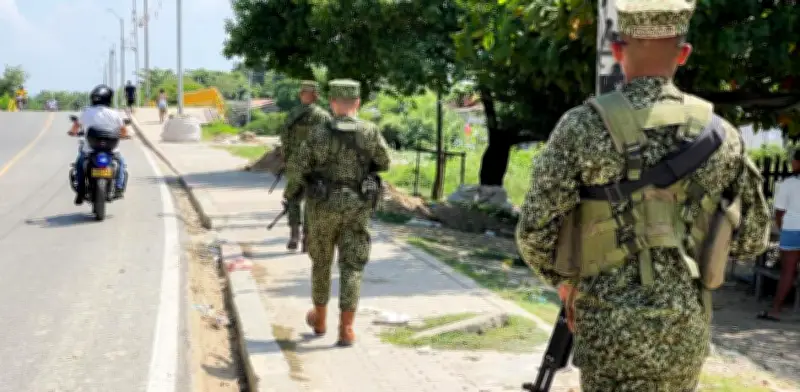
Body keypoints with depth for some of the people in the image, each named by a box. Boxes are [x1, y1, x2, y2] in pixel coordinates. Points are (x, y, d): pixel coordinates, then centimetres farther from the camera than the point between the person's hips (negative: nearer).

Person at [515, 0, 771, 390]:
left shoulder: (583, 126, -9)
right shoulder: (720, 133, 2)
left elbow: (534, 230, -8)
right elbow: (751, 238, 11)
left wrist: (563, 279, 11)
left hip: (613, 328, -4)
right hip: (687, 329, 4)